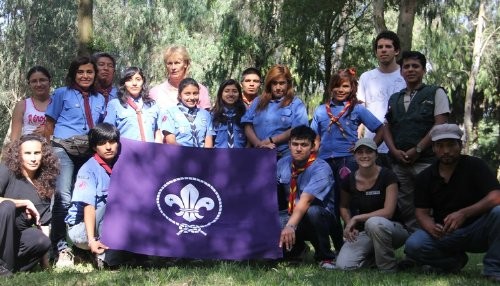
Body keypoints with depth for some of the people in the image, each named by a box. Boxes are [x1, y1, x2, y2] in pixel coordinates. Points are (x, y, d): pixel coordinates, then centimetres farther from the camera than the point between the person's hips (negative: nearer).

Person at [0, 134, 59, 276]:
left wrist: (46, 265, -3)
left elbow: (44, 224, 1)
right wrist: (25, 203, -20)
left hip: (16, 236, 3)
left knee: (42, 241, -28)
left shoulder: (44, 185, 3)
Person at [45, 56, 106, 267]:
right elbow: (49, 123, 5)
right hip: (64, 149, -4)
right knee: (63, 198, -14)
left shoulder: (99, 99, 18)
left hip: (90, 152, 4)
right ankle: (61, 248, -10)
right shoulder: (62, 94, 8)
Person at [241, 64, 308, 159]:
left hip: (284, 157, -3)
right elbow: (248, 126, 6)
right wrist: (259, 145, -11)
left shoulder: (296, 104, 3)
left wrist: (270, 141, -12)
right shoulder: (258, 102, 15)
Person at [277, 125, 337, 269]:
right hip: (292, 215, 5)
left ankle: (325, 257, -15)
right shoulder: (283, 163, 0)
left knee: (312, 211, -40)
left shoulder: (321, 169, -21)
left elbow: (305, 201, -35)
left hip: (321, 217, -5)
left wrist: (290, 226, -47)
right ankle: (297, 246, 12)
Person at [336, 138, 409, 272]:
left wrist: (356, 218, -22)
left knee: (373, 223, -40)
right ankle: (372, 256, 12)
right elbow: (344, 207, 17)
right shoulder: (349, 180, -1)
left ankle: (389, 270, -18)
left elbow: (388, 212, -21)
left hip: (390, 228, -4)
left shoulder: (388, 176, -13)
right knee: (343, 265, -21)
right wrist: (350, 226, -2)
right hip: (362, 232, 4)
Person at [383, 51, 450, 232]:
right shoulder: (394, 99, 21)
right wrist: (395, 151, -4)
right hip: (399, 162, 5)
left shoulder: (436, 93, 7)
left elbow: (440, 125, -4)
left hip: (426, 161, -4)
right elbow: (387, 128, 15)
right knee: (405, 209, 4)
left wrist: (417, 150, -11)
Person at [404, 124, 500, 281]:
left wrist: (464, 213, -35)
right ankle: (455, 261, 2)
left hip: (477, 230, -2)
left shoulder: (474, 166, -8)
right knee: (413, 245, -26)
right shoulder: (425, 177, 2)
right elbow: (422, 212, 0)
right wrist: (431, 227, -25)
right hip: (444, 235, 2)